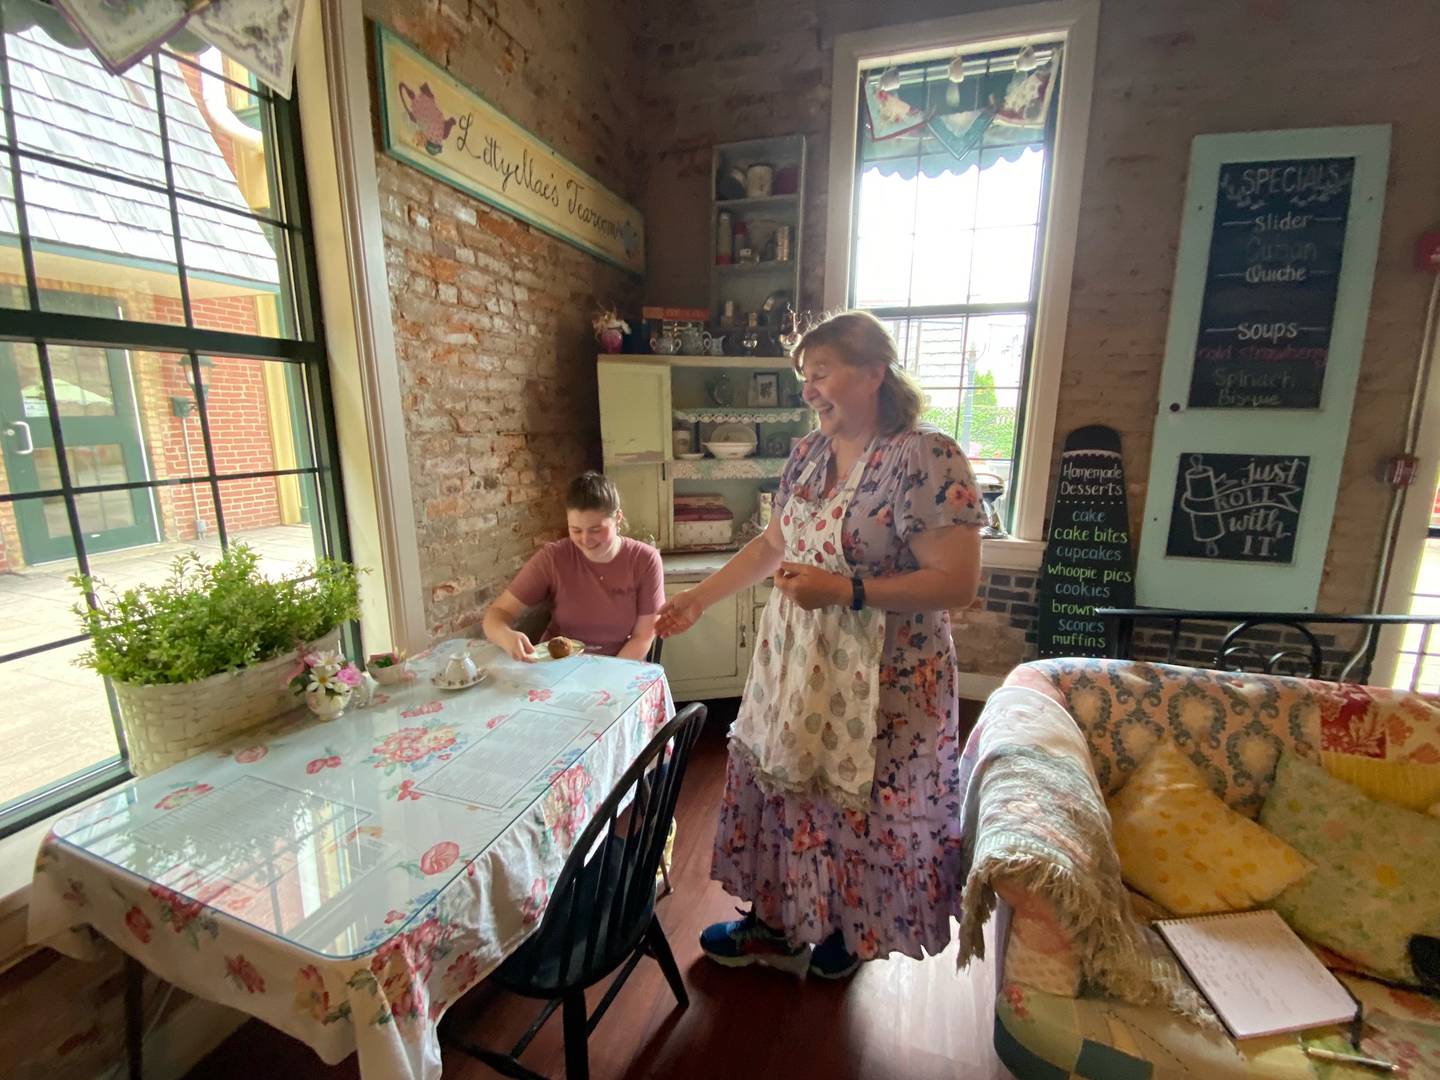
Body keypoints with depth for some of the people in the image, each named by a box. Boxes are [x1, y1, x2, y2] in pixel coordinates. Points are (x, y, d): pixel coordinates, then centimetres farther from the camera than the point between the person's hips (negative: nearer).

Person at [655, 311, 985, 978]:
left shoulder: (927, 458, -18)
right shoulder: (807, 454, 4)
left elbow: (957, 583, -20)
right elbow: (772, 545, 12)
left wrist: (844, 590, -26)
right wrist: (698, 600, 10)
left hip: (880, 678, -6)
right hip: (794, 662, 7)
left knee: (859, 808, 14)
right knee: (780, 783, 19)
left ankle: (847, 933, 46)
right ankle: (774, 923, 46)